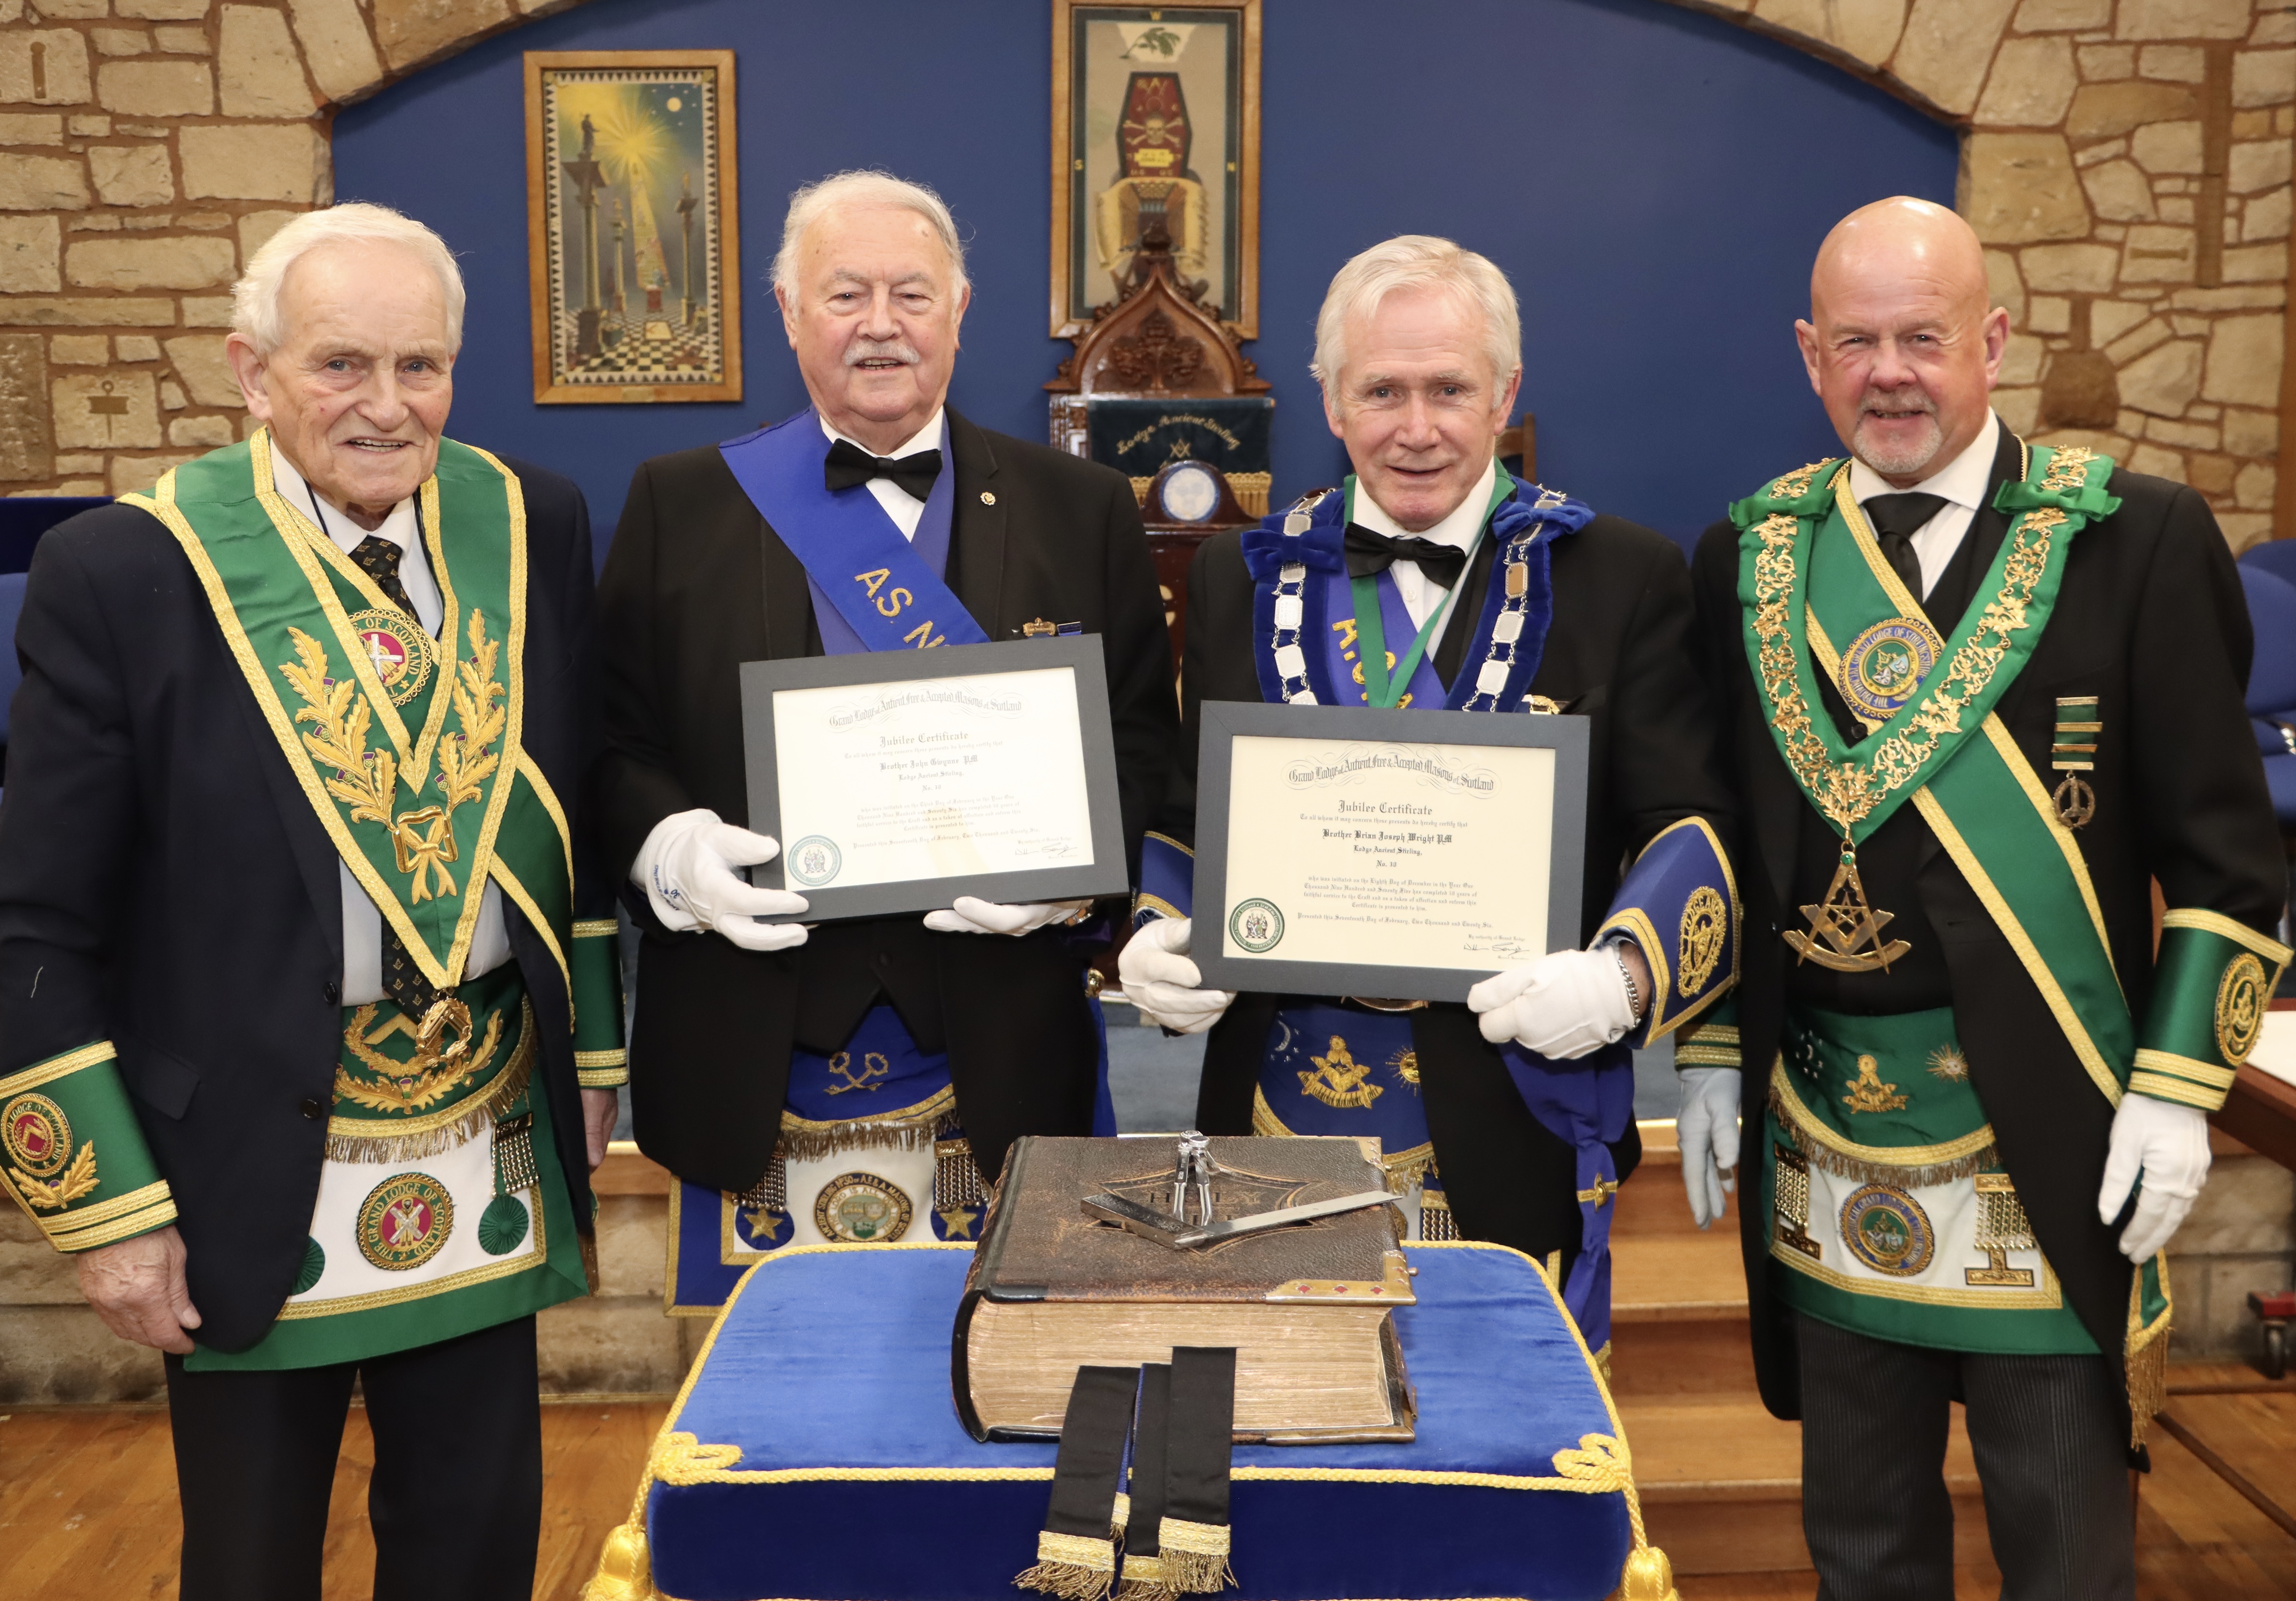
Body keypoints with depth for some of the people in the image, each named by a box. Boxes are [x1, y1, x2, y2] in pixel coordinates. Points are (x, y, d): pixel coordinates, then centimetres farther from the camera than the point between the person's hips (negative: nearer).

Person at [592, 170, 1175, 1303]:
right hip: (755, 1064, 0)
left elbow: (1143, 740, 5)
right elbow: (613, 743, 6)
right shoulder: (680, 507, 7)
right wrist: (673, 847, -13)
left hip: (1000, 1059, 0)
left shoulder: (1081, 511, 7)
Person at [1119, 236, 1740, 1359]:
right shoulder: (1242, 578, 9)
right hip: (1279, 1118, 2)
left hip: (1512, 1132, -2)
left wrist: (1625, 975, -19)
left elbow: (1693, 826, -2)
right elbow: (1181, 815, 13)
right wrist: (1156, 941, -5)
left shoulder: (1623, 579, 1)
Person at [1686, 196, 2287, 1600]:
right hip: (1821, 1135, 3)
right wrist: (1717, 1059, 8)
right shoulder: (1751, 557, 6)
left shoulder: (2136, 539, -3)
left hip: (2053, 1139, -3)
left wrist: (2179, 1089, -9)